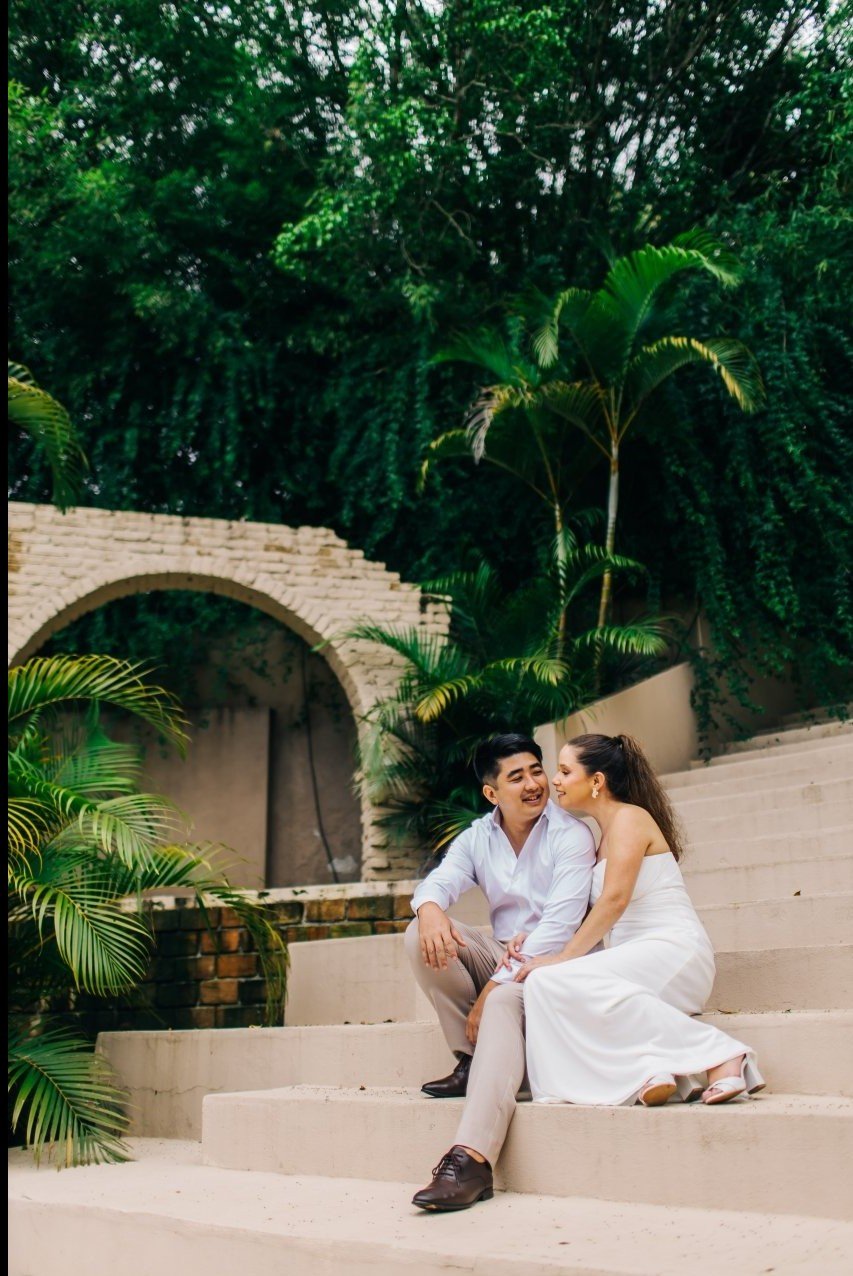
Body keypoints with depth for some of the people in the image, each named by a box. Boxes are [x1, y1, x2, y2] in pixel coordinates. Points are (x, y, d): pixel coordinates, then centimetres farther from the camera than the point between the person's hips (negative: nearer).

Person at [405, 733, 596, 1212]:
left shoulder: (571, 835, -10)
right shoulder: (477, 838, 9)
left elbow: (559, 924, -19)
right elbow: (440, 881, -5)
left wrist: (497, 985, -26)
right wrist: (430, 908, -33)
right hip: (501, 953, 6)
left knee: (505, 1004, -37)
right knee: (422, 935, -16)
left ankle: (472, 1159, -53)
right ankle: (471, 1062, -13)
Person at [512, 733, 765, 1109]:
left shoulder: (629, 817, -4)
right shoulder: (604, 835, 23)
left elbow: (615, 900, -17)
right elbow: (591, 916, 18)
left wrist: (563, 957, -18)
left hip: (671, 950, -8)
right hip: (634, 959, 8)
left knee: (552, 982, -30)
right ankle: (651, 1069, -25)